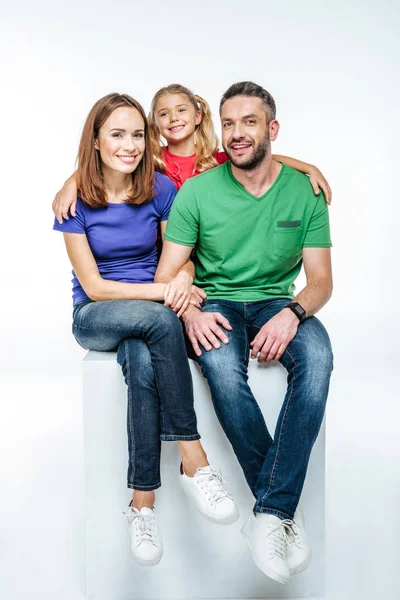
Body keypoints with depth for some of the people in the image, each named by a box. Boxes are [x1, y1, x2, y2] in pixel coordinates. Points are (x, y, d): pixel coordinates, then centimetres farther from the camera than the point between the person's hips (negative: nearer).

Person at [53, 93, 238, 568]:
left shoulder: (161, 189, -1)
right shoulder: (76, 200, -7)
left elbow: (183, 260, 6)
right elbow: (94, 286, -10)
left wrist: (184, 279, -19)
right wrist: (164, 291, -21)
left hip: (151, 313, 2)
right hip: (94, 317, -1)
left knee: (143, 363, -35)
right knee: (159, 319, -35)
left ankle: (143, 503, -27)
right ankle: (194, 462, -30)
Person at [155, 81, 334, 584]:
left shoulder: (304, 192, 2)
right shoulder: (196, 192, -2)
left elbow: (321, 279, 0)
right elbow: (166, 275, -2)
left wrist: (292, 313, -21)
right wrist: (190, 311, -24)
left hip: (276, 304, 1)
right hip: (214, 304, -1)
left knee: (317, 355, -33)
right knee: (221, 365, -36)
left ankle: (270, 513, -27)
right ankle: (286, 509, -21)